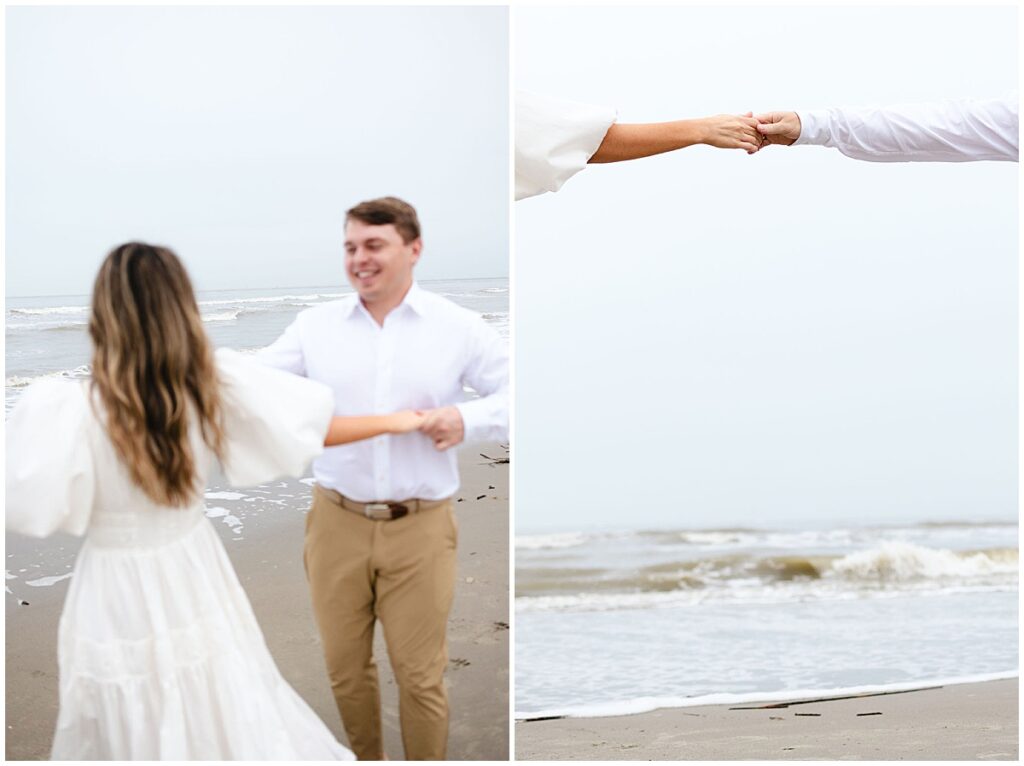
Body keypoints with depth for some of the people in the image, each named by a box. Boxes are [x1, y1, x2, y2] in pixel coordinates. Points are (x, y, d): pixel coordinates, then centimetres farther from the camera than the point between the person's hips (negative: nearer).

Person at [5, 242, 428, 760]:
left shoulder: (77, 411, -23)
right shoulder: (216, 383, -12)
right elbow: (315, 429, -3)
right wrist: (394, 420, 12)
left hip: (119, 593, -3)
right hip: (194, 573, 3)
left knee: (136, 734, 14)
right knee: (228, 715, 22)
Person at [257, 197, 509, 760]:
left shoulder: (458, 327, 2)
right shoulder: (316, 324, 6)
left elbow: (512, 394, 2)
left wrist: (467, 419, -15)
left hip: (419, 528, -2)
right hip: (337, 523, 2)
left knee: (419, 674, 5)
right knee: (344, 667, 13)